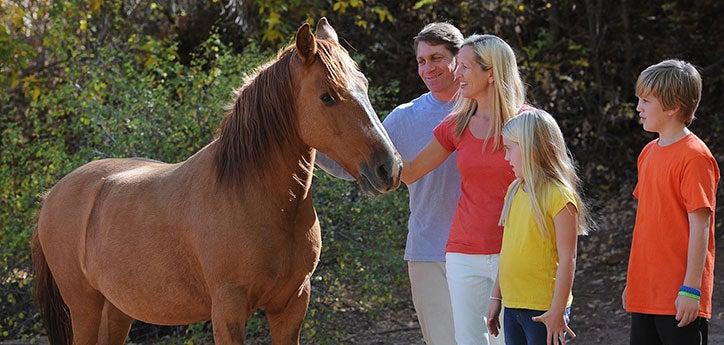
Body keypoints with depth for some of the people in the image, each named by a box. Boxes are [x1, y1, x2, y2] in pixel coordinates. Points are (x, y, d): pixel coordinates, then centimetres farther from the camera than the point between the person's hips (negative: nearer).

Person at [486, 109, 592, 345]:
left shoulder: (559, 197, -13)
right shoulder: (514, 191, 11)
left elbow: (567, 260, -14)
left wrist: (558, 310, -17)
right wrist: (496, 297, 17)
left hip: (543, 308, -8)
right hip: (513, 306, 8)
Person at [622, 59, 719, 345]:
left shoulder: (694, 156, -13)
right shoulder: (649, 153, 13)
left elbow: (700, 226, -15)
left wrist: (691, 289, -18)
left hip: (679, 298, -8)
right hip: (645, 294, 8)